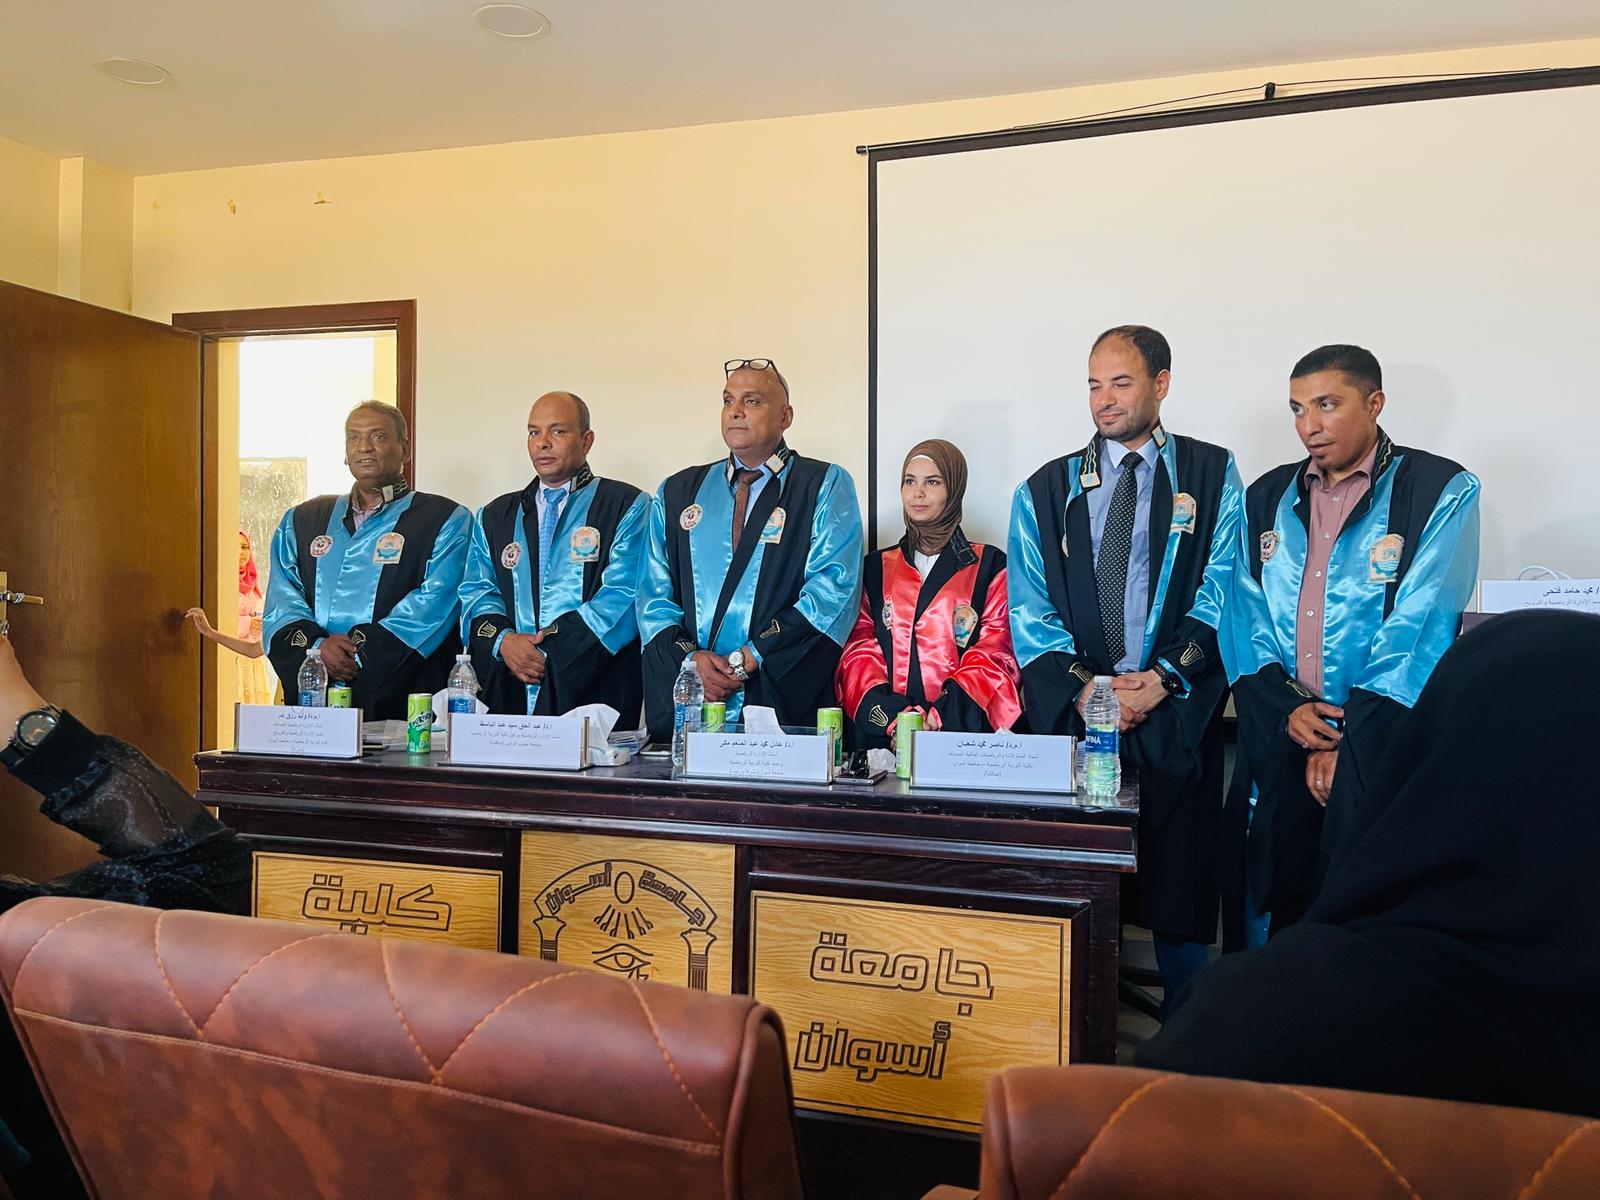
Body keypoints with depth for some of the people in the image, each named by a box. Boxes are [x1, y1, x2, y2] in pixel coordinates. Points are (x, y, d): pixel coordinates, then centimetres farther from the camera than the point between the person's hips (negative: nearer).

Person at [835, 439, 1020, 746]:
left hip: (961, 732, -1)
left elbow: (995, 656, 2)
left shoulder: (990, 566, 11)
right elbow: (858, 650, 9)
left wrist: (938, 717, -12)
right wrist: (892, 716, -9)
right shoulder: (875, 568, 19)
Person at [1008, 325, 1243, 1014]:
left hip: (1175, 715, -1)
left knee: (1179, 886, 4)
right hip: (1070, 711, 1)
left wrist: (1162, 679, -12)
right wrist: (1082, 686, -10)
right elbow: (1030, 609, 4)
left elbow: (1221, 590, 0)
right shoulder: (1045, 490, 12)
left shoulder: (1212, 475, 9)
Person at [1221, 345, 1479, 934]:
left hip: (1383, 739, -3)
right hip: (1279, 741, 4)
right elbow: (1245, 619, 7)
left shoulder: (1442, 491, -2)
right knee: (1275, 909, 8)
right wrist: (1285, 706, -9)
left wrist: (1347, 742, -13)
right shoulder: (1268, 498, 12)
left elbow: (1419, 627, -10)